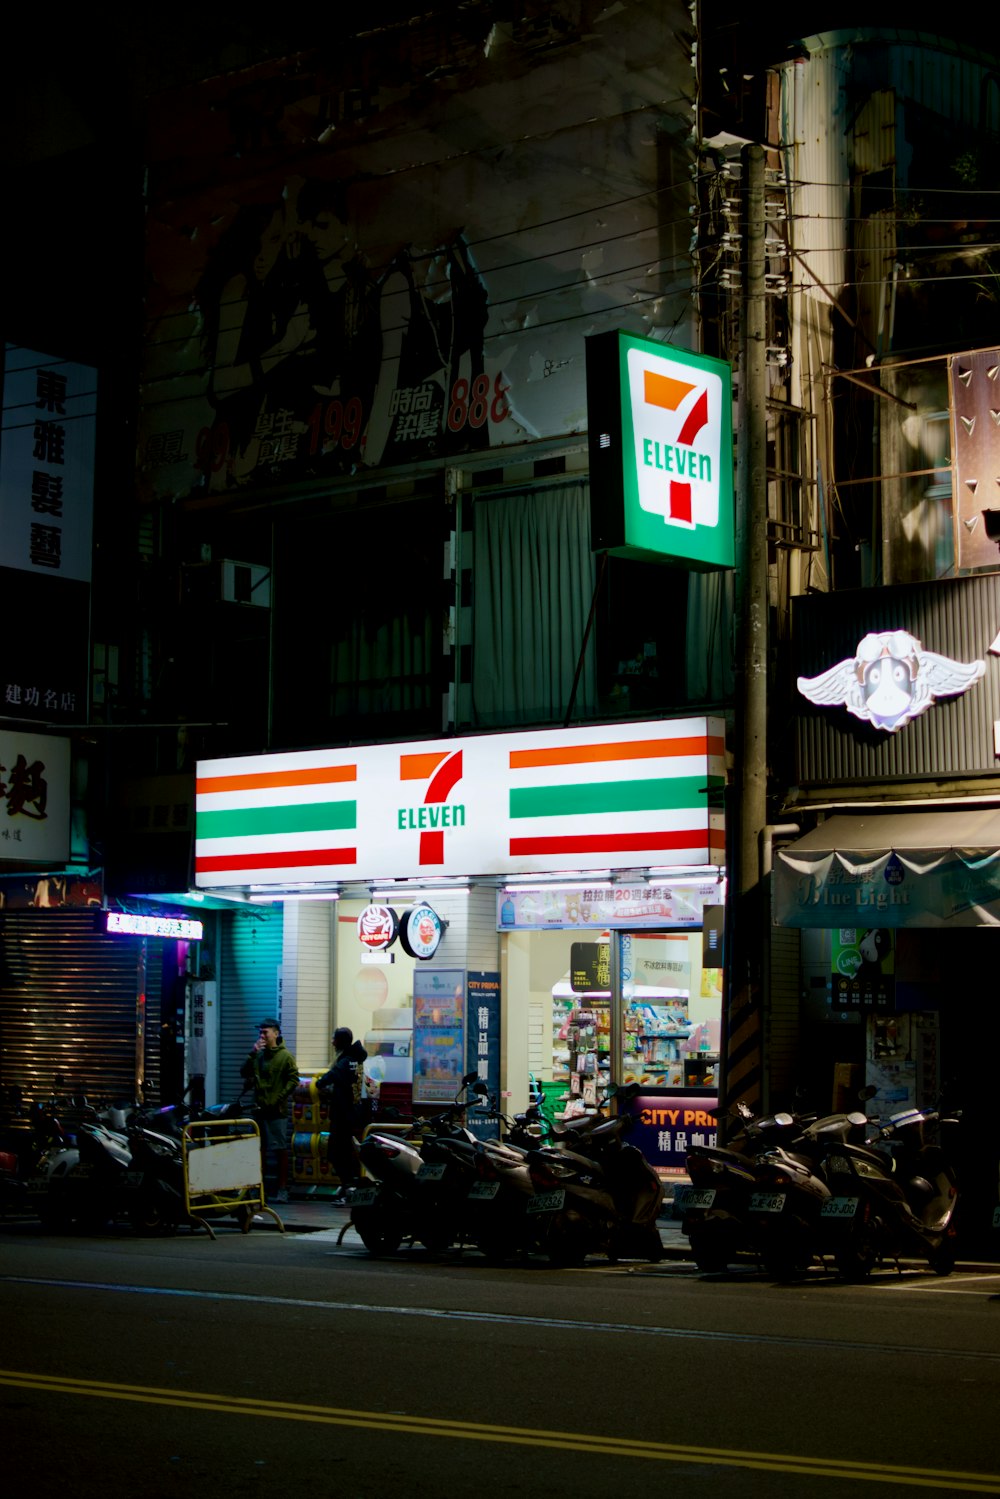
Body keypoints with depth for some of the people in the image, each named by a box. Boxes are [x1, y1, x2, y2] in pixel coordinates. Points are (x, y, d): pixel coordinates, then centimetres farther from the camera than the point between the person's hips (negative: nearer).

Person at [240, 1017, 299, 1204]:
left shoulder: (285, 1055, -4)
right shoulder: (259, 1055, 11)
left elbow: (293, 1080, -7)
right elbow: (244, 1073, 5)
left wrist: (279, 1099, -14)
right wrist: (252, 1054, -7)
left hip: (277, 1110, -6)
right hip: (259, 1108, 6)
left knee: (281, 1149, -3)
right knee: (260, 1148, 12)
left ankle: (282, 1188, 1)